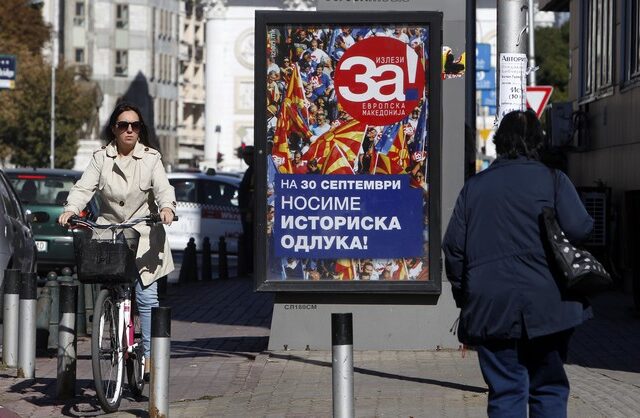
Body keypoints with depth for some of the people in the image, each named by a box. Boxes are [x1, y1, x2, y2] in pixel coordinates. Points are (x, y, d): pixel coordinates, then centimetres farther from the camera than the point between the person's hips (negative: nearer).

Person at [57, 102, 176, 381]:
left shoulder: (151, 158, 1)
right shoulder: (101, 158, 4)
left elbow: (163, 188, -11)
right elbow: (84, 187, -6)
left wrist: (167, 207, -33)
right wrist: (71, 209, -26)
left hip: (144, 235, -2)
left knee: (146, 297, -7)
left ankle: (150, 357, -5)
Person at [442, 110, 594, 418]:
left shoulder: (474, 186, 10)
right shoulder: (552, 180, 0)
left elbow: (453, 245, 7)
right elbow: (579, 228, -11)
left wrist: (463, 295, 16)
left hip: (489, 308, 2)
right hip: (543, 305, -2)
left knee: (505, 391, 4)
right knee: (548, 387, 7)